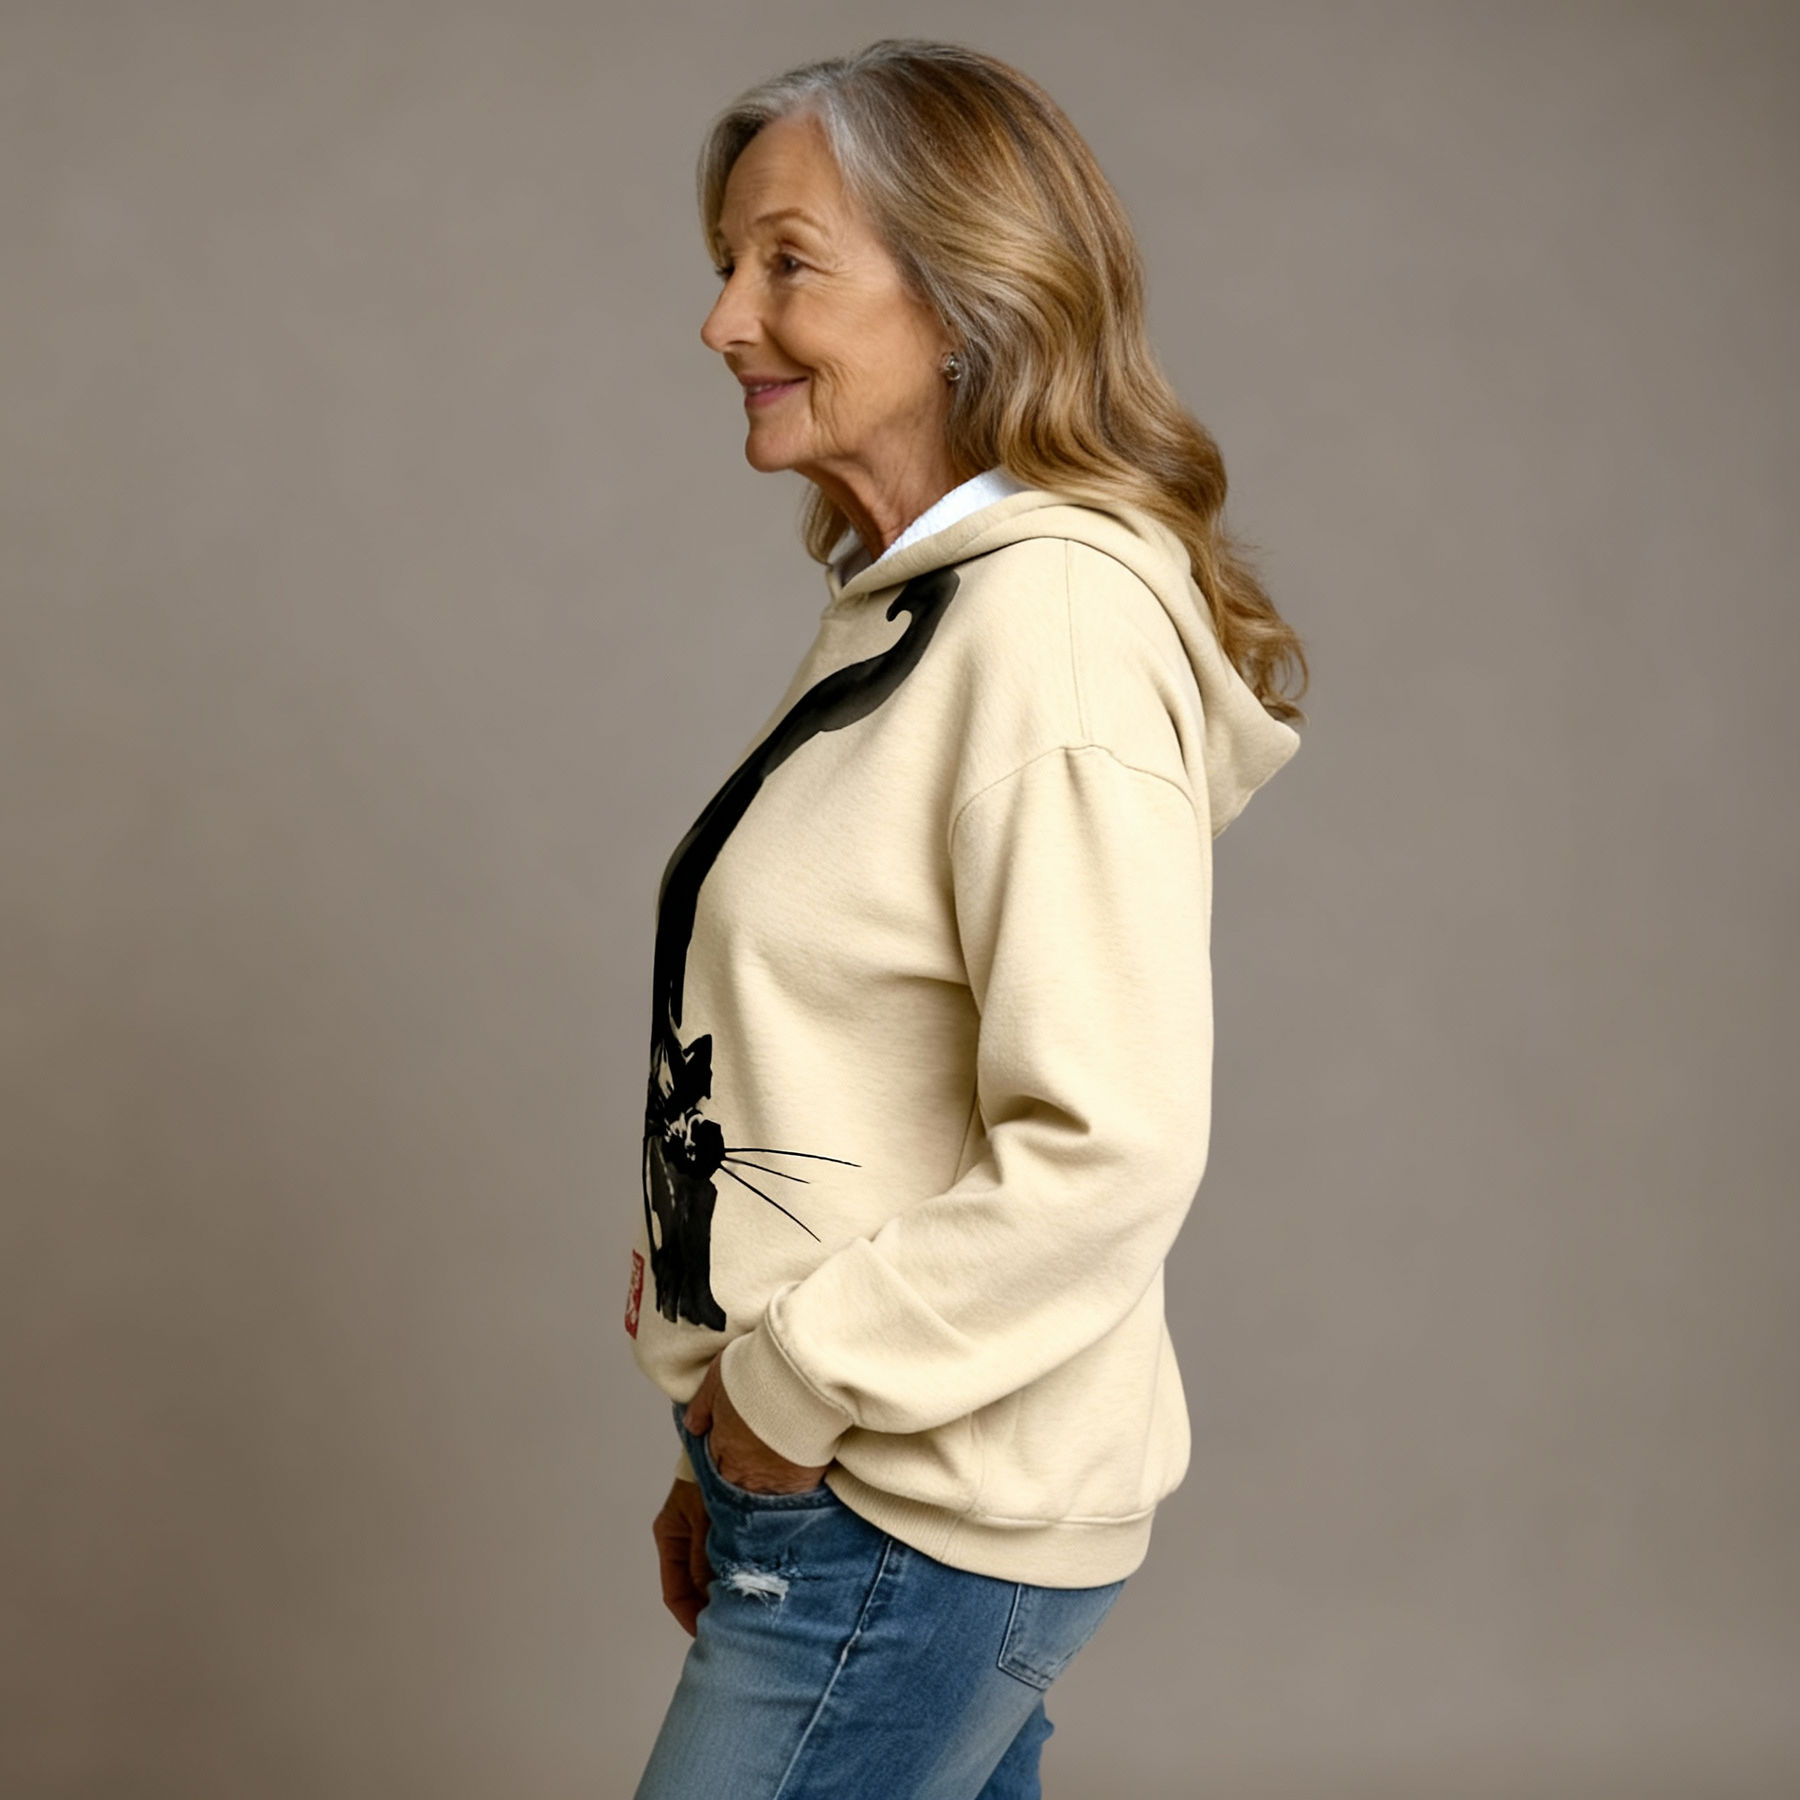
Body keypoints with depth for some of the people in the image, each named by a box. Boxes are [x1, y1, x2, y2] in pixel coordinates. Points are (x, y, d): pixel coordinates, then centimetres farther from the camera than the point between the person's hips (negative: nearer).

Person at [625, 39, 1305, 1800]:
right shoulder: (904, 600, 9)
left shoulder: (1056, 614, -19)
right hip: (831, 1470, 9)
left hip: (915, 1520, -9)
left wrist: (798, 1384, -15)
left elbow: (1108, 1151, -25)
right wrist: (732, 1431, 15)